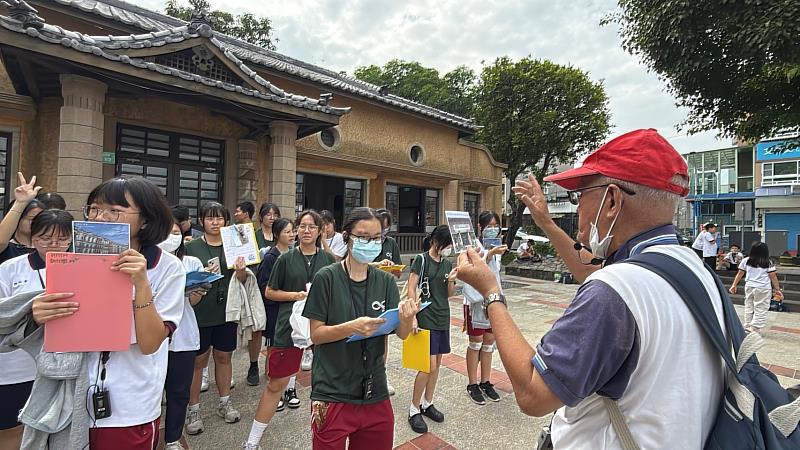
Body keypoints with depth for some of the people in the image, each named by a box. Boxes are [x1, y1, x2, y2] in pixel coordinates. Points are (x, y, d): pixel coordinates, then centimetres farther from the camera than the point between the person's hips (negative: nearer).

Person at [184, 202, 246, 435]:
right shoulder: (192, 247, -3)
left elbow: (241, 279, 6)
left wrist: (241, 270, -16)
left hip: (226, 310, 3)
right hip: (200, 311, -2)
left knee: (223, 356, 15)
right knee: (198, 360, 7)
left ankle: (224, 402, 32)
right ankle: (193, 409, 25)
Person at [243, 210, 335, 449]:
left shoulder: (328, 259, 3)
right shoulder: (286, 259, 0)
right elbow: (270, 292, 4)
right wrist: (295, 295, -11)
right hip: (290, 325, -1)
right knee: (275, 384, 7)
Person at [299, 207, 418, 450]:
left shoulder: (386, 281, -1)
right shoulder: (327, 278, -12)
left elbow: (402, 333, -6)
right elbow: (316, 334, -10)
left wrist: (407, 317, -28)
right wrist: (353, 327, -28)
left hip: (375, 393, 4)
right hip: (333, 394, -3)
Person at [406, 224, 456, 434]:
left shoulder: (447, 264, 8)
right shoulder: (421, 259, -10)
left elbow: (449, 294, 12)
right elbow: (411, 290, -13)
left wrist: (451, 281, -8)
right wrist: (413, 317, -19)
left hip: (443, 318, 7)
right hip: (426, 318, -6)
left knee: (437, 363, 13)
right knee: (429, 366, -5)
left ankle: (427, 403, 31)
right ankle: (414, 409, 13)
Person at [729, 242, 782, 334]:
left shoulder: (746, 261, 2)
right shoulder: (768, 263, -6)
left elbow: (740, 274, 7)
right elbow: (773, 276, -4)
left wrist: (734, 285, 15)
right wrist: (777, 289, 5)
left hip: (749, 286, 3)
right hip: (763, 289, -3)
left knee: (749, 307, 14)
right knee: (761, 309, 3)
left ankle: (747, 326, 20)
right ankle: (754, 328, -1)